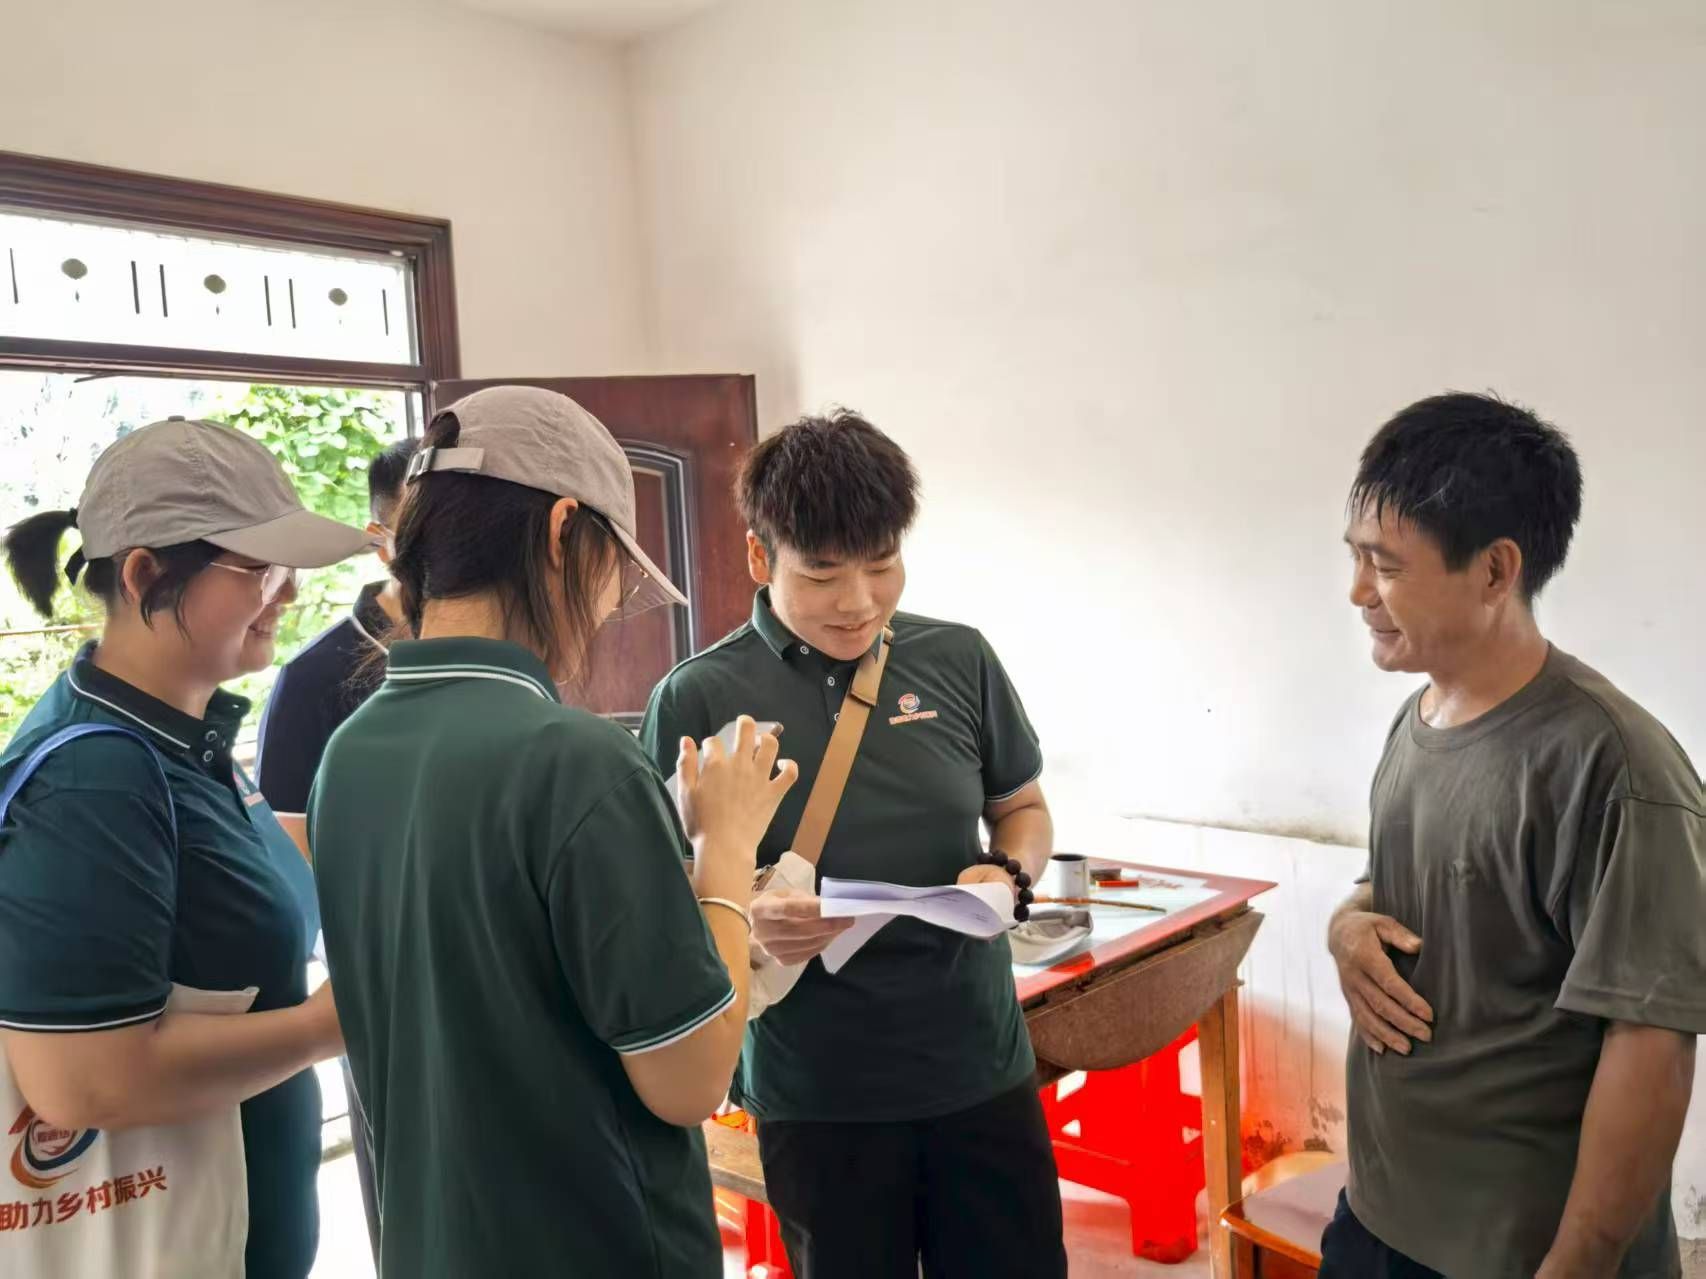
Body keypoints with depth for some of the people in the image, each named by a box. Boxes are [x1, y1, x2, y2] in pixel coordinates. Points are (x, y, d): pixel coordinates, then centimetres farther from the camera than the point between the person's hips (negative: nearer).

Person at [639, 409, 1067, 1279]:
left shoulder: (958, 659, -1)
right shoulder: (699, 699, -10)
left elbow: (1023, 810, 11)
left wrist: (1006, 874, -10)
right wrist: (747, 920, -25)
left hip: (983, 1068, 3)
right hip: (816, 1093, -2)